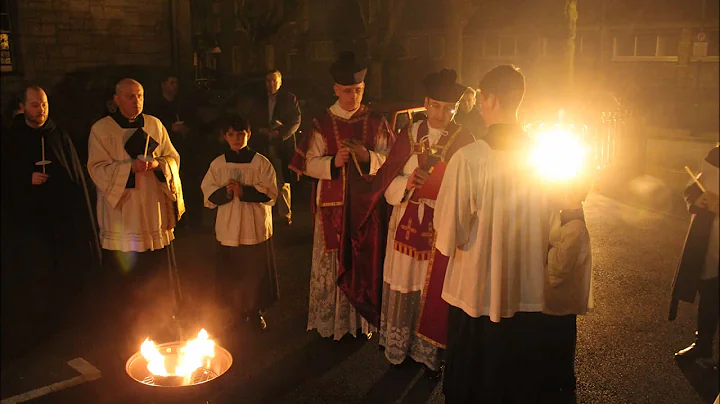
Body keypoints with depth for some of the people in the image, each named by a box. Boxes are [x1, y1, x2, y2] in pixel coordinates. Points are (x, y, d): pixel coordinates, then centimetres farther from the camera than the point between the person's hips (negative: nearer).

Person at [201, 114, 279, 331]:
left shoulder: (260, 162, -2)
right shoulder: (218, 164, 5)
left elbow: (270, 194, -8)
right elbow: (209, 196, 4)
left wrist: (245, 191, -20)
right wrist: (225, 192, -16)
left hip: (256, 228, -2)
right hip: (228, 229, 2)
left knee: (256, 272, 5)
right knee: (231, 274, 8)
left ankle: (255, 311, 23)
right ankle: (235, 311, 26)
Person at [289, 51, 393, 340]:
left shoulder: (376, 123, 3)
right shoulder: (322, 124, 0)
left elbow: (390, 161, 2)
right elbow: (310, 164, -1)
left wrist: (367, 157, -18)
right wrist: (334, 162, -19)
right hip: (333, 205, -1)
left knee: (366, 260, 7)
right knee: (332, 261, 6)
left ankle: (363, 318, 23)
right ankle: (331, 319, 21)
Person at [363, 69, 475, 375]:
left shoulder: (463, 140, 0)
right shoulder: (409, 135, 5)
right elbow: (388, 181, 2)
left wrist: (431, 187, -20)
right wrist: (407, 184, -18)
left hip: (442, 225, -2)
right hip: (406, 221, 2)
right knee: (403, 284, 8)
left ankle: (429, 351, 18)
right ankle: (399, 347, 25)